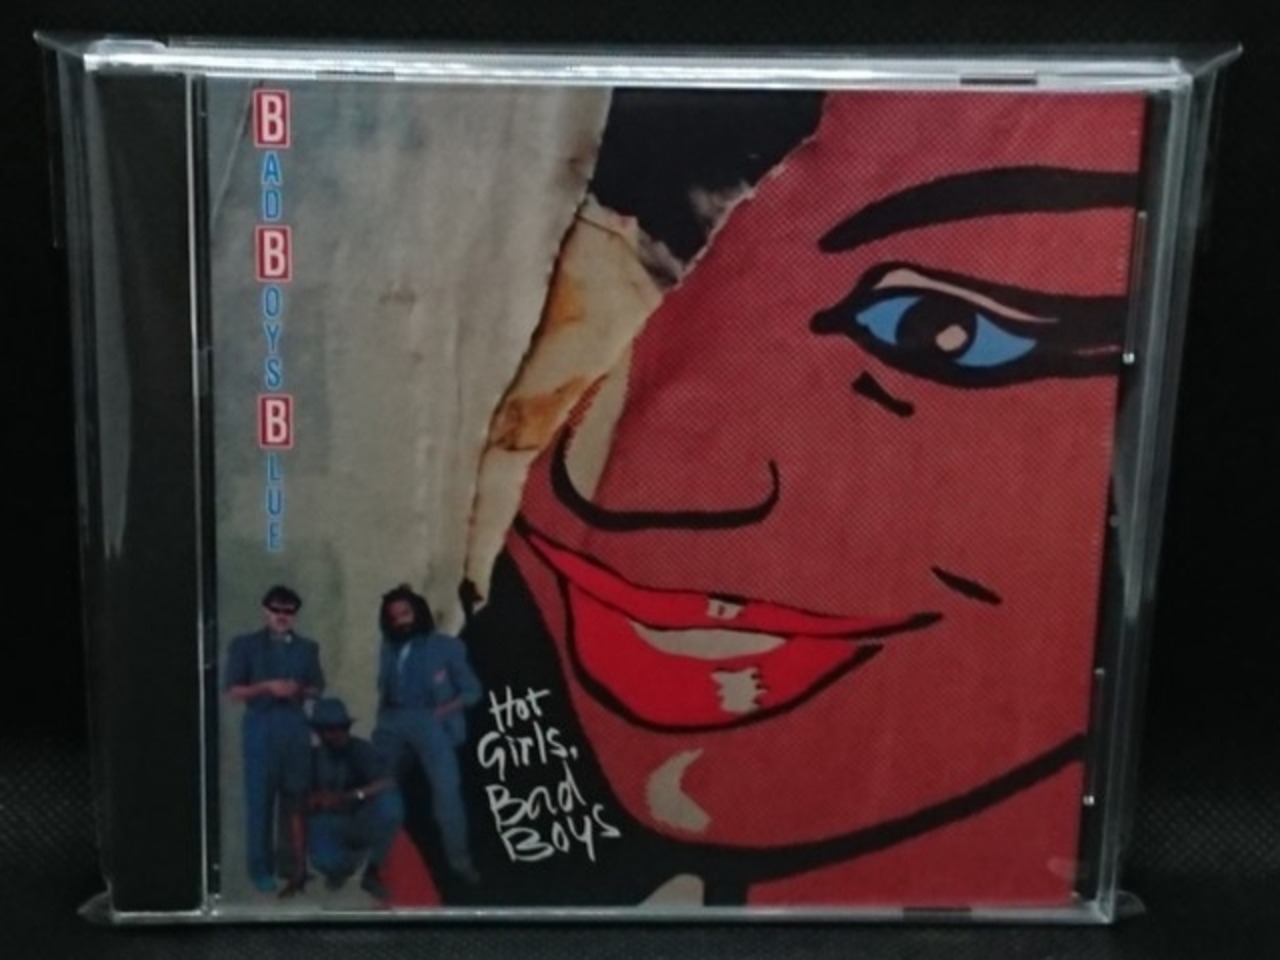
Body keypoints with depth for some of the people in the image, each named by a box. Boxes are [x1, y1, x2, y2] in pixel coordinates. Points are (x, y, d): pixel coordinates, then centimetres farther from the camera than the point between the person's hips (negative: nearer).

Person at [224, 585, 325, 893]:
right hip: (260, 726, -3)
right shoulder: (244, 645, 2)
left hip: (296, 726, 3)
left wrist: (299, 690, -8)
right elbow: (233, 691, -2)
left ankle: (290, 863, 14)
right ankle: (261, 868, 6)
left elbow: (318, 688, 13)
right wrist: (267, 687, -15)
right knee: (260, 799, -2)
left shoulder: (308, 647, 12)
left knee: (295, 796, 3)